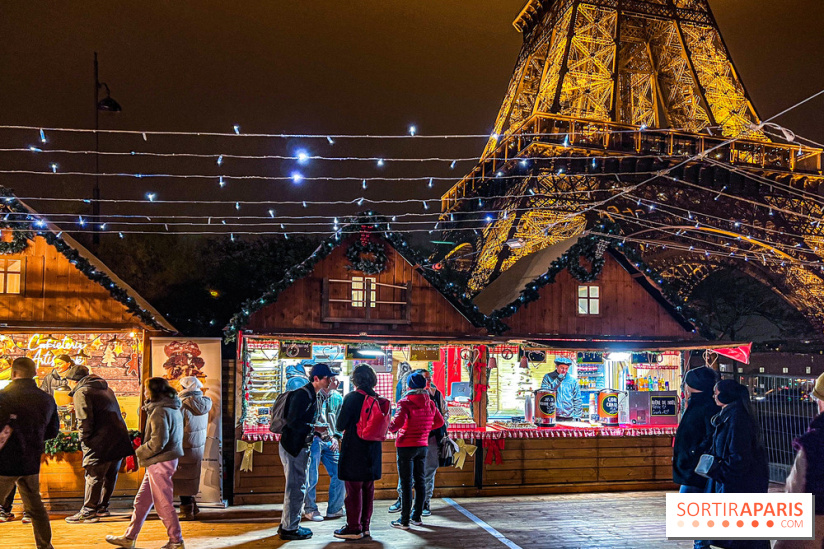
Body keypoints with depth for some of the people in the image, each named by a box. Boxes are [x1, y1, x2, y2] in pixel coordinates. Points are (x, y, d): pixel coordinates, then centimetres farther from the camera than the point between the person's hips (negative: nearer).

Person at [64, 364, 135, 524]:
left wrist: (84, 440, -4)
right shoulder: (105, 388, 22)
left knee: (93, 476, 0)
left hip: (101, 442, -9)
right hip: (119, 438, 9)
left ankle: (88, 511, 6)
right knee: (110, 475, 16)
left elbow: (84, 420, -15)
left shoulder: (81, 392, -5)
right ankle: (103, 507, 27)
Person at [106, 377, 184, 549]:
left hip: (160, 463, -10)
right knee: (142, 501, 17)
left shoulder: (160, 411, -18)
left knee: (163, 504, 0)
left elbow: (158, 442, -24)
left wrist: (140, 452, -8)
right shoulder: (173, 409, 11)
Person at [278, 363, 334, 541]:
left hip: (300, 447, 10)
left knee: (296, 487, 18)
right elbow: (293, 421, -25)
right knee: (296, 488, -4)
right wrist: (314, 429, -25)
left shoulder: (312, 396, 14)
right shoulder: (302, 394, -17)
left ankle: (288, 524, 28)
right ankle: (289, 529, 5)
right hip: (293, 447, -10)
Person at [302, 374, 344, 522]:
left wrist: (336, 437, 5)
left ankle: (334, 509, 14)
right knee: (311, 477, -4)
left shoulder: (337, 398, 12)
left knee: (339, 474, 2)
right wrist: (314, 426, -17)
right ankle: (310, 510, 10)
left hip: (330, 441, 5)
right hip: (313, 439, -5)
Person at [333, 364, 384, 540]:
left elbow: (340, 425, -11)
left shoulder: (352, 398, -15)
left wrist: (342, 433, 10)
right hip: (373, 450, 6)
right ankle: (365, 526, 20)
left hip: (354, 451, -6)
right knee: (368, 489, 13)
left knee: (353, 489, 2)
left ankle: (354, 528, 7)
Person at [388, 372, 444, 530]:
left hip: (406, 446, -6)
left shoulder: (405, 403, -14)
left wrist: (390, 428, -9)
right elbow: (440, 422, 14)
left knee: (406, 483, -2)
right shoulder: (430, 403, 4)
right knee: (420, 481, 13)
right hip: (422, 446, 6)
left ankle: (404, 520, 1)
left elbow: (398, 422, -27)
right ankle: (417, 517, 20)